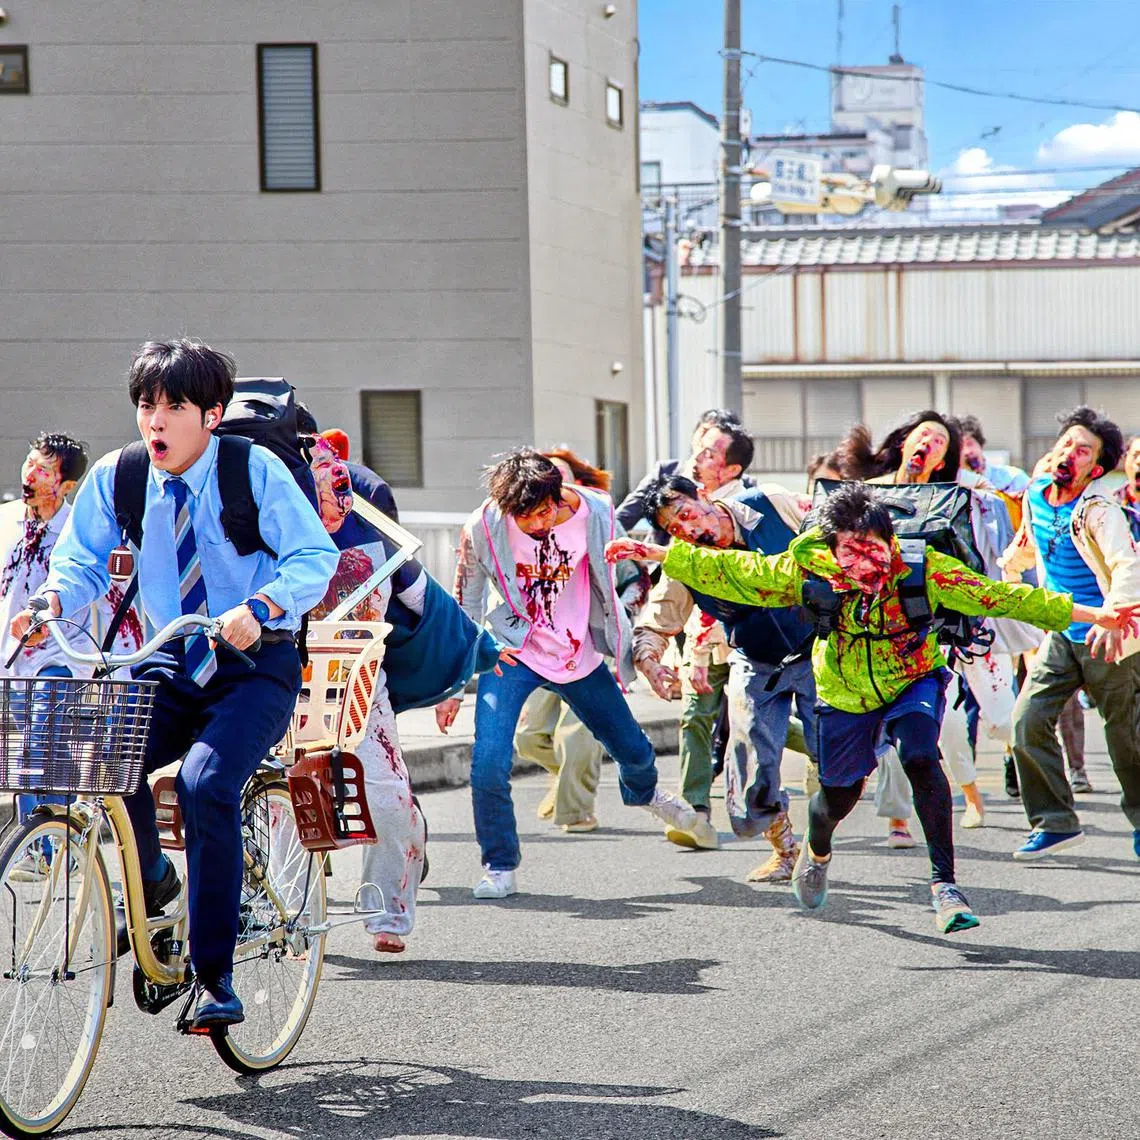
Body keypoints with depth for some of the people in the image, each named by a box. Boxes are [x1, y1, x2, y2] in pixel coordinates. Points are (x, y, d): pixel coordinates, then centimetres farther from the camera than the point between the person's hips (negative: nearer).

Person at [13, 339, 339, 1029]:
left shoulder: (255, 470, -10)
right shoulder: (116, 478, 0)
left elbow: (316, 557, -16)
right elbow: (84, 561, 2)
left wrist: (259, 608, -35)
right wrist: (52, 600, -21)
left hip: (255, 667, -4)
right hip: (171, 665, 4)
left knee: (206, 782, -29)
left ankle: (215, 979, -18)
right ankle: (152, 880, 6)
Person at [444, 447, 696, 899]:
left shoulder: (595, 514, -16)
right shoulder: (483, 529, -20)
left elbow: (617, 587, 2)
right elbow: (464, 607, -7)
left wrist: (635, 650, 5)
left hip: (580, 655, 3)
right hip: (512, 653, -3)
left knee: (633, 750, 18)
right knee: (488, 763, -22)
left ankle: (643, 793, 57)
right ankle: (500, 868, -1)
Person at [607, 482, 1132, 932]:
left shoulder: (922, 568, -29)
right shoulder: (807, 570, -26)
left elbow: (1001, 596, -26)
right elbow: (730, 571, -15)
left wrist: (1094, 614, -27)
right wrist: (657, 554, -17)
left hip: (914, 681, -1)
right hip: (845, 694, 1)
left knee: (921, 759, -29)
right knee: (839, 793, 12)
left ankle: (944, 883, -21)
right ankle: (816, 850, 51)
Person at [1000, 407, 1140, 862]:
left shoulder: (1099, 510, -23)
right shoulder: (1036, 494, -1)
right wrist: (1004, 569, 35)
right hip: (1061, 636, 6)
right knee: (1028, 722, -7)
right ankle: (1055, 823, 3)